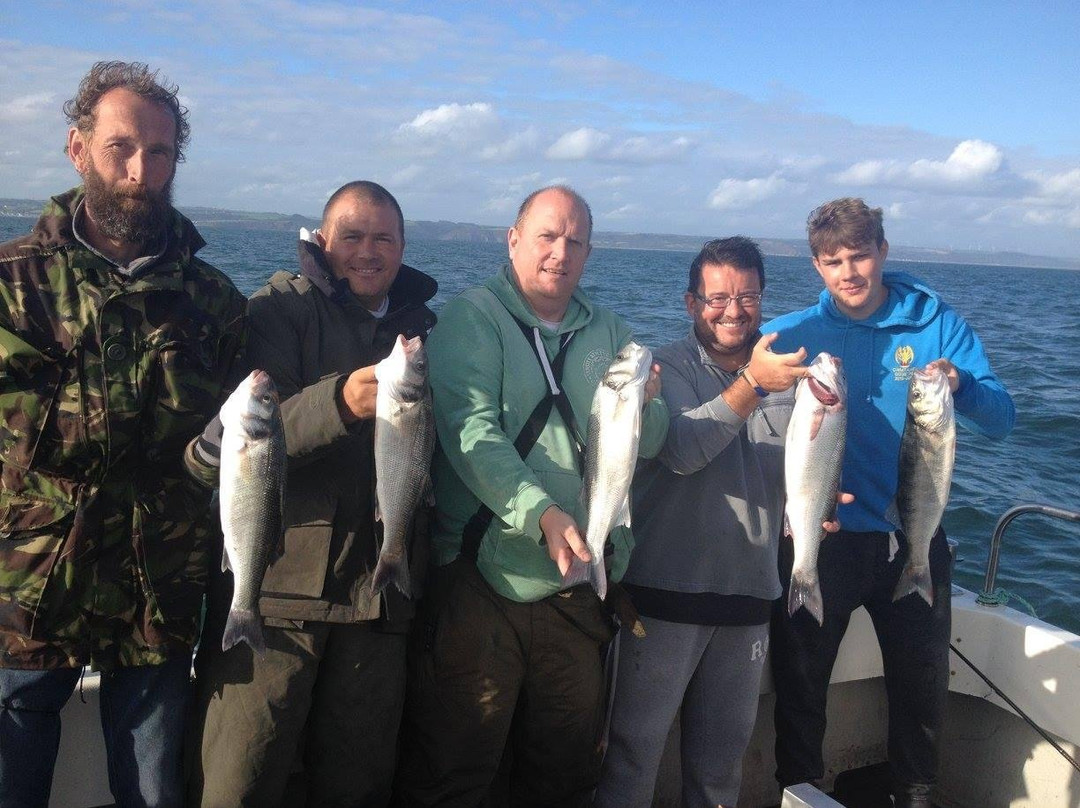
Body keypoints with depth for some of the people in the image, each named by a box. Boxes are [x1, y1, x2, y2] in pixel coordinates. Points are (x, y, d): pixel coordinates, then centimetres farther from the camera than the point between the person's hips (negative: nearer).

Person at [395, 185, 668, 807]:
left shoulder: (611, 334, 12)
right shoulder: (473, 318, -3)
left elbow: (650, 444, 7)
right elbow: (470, 432, -16)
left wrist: (646, 405, -15)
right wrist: (542, 513, -29)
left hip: (580, 586, 5)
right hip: (483, 579, -4)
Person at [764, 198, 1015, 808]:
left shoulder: (936, 322, -1)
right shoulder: (792, 333, -1)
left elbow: (1002, 420, -5)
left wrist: (961, 386, -25)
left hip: (912, 539, 1)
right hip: (821, 537, 0)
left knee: (924, 687, 14)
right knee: (800, 684, 9)